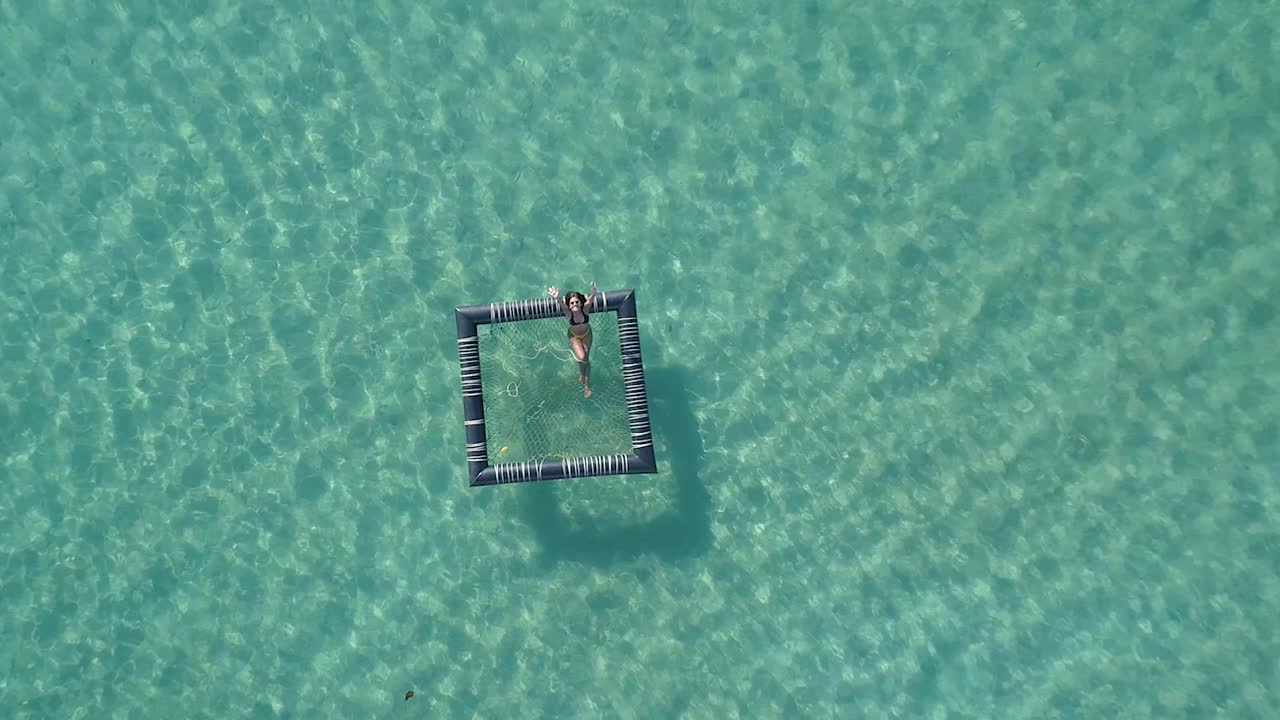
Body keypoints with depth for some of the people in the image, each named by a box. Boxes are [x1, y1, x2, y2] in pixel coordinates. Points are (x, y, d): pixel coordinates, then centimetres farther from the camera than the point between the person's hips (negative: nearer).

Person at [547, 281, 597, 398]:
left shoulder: (585, 308, -33)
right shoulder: (568, 312, -33)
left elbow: (590, 300, -54)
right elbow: (561, 305, -54)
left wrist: (593, 294, -78)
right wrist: (556, 299, -78)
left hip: (586, 333, 1)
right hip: (574, 335, -1)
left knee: (586, 359, 9)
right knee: (581, 357, -15)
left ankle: (587, 385, 30)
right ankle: (581, 373, 21)